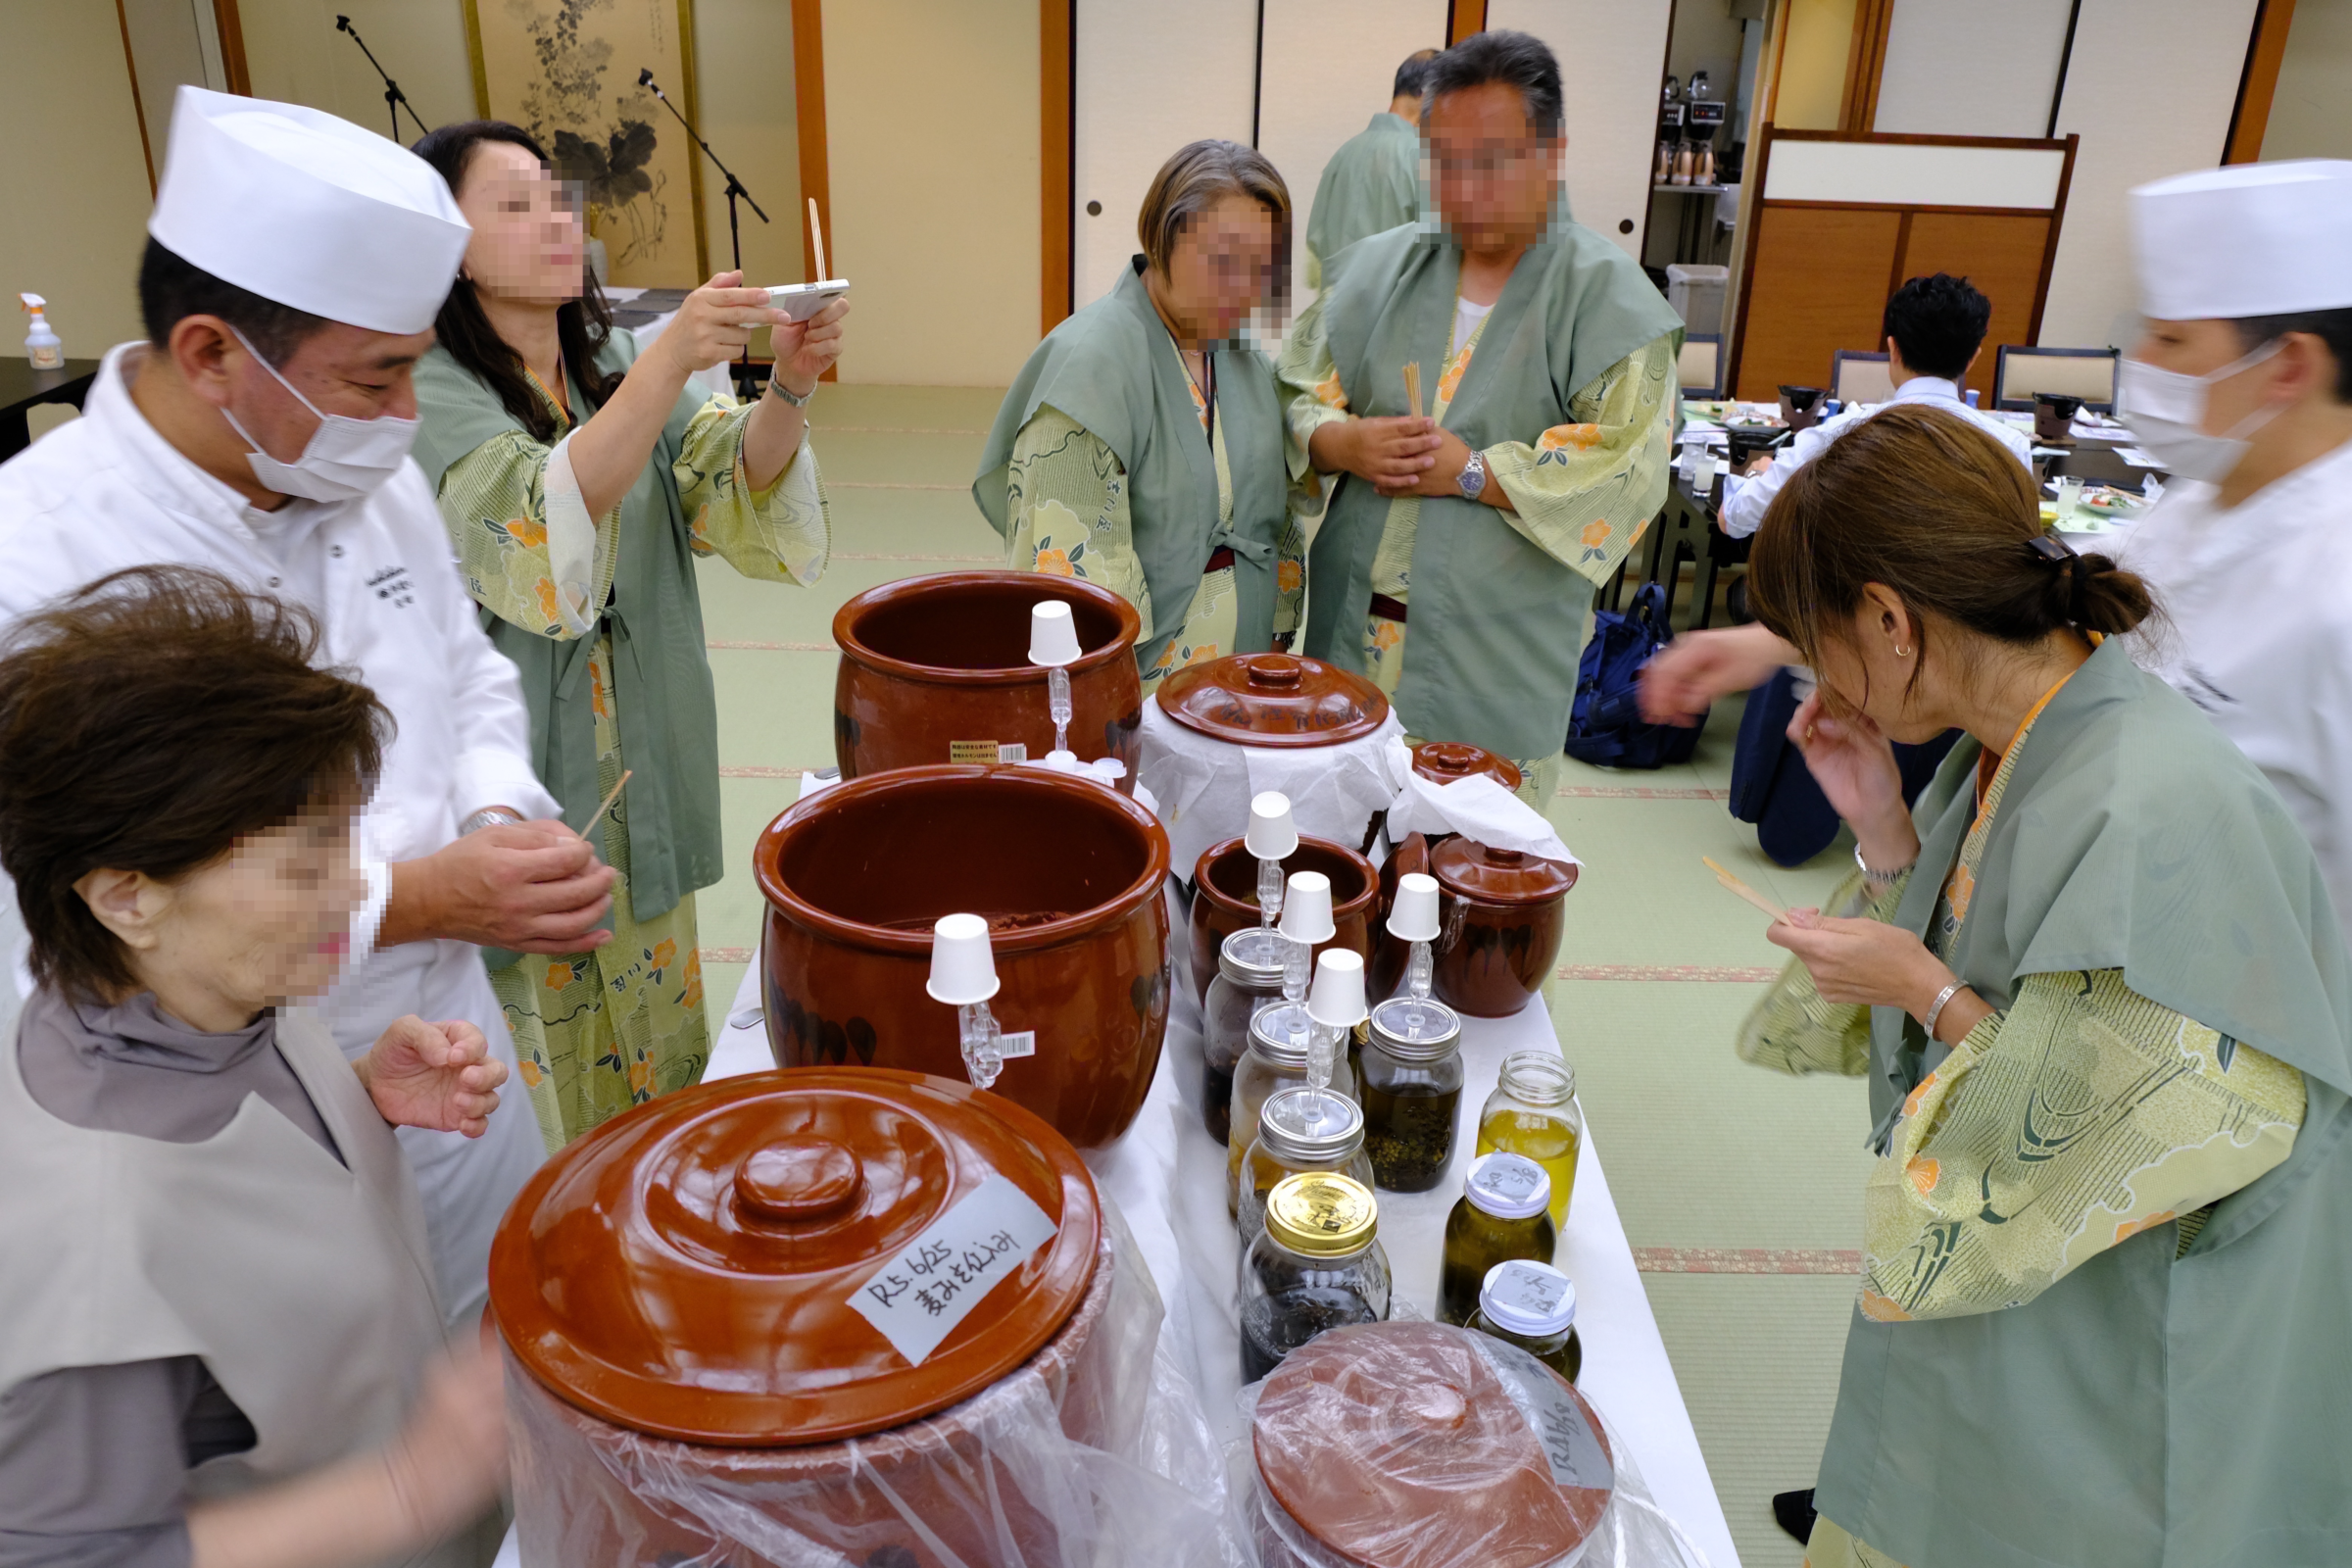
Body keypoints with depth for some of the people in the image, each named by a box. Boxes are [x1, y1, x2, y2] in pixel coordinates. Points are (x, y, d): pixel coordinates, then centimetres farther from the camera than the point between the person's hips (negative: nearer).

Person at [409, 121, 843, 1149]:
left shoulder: (611, 361, 6)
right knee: (541, 1071, 7)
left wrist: (787, 391, -27)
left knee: (648, 1036, 20)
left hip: (637, 782, 6)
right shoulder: (425, 394, -13)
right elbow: (542, 528, -30)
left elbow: (733, 491, -7)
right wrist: (669, 362, -40)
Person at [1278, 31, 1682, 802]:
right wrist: (1344, 443, -12)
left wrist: (1469, 471, -16)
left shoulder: (1608, 298, -5)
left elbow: (1623, 471, -14)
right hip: (1347, 634, 4)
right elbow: (1295, 396, 9)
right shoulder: (1378, 267, 9)